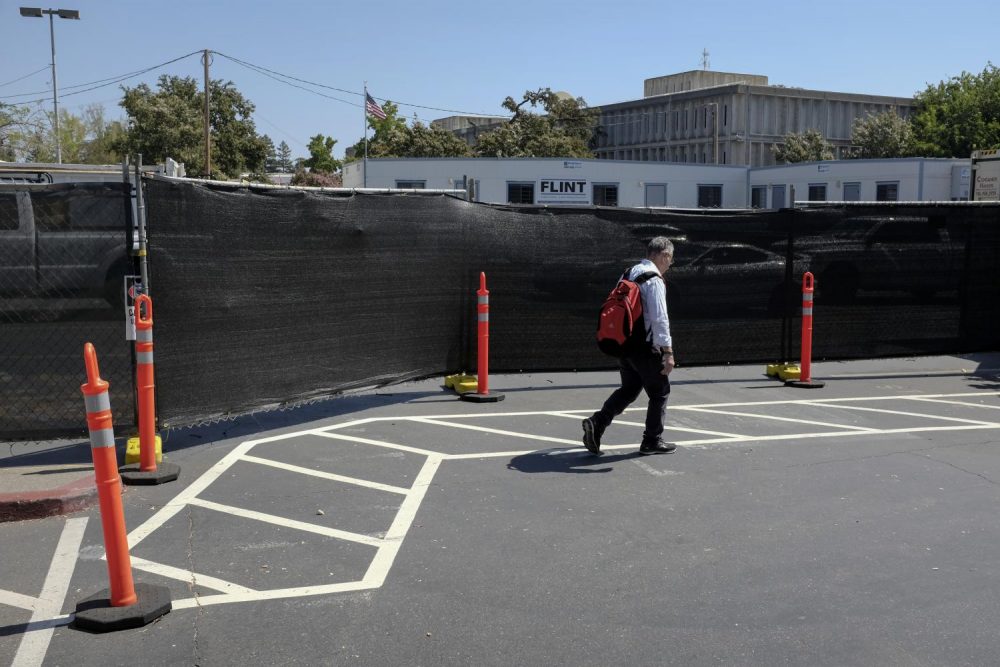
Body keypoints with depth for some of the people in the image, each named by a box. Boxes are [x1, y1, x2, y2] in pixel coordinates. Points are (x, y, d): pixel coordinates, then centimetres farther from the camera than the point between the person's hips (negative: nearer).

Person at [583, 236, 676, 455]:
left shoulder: (629, 273, 10)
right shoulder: (654, 279, -17)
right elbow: (660, 319, -22)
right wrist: (668, 352, -20)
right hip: (646, 347, -8)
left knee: (628, 389, 18)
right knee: (660, 392, 9)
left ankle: (597, 422, 3)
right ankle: (652, 441, 18)